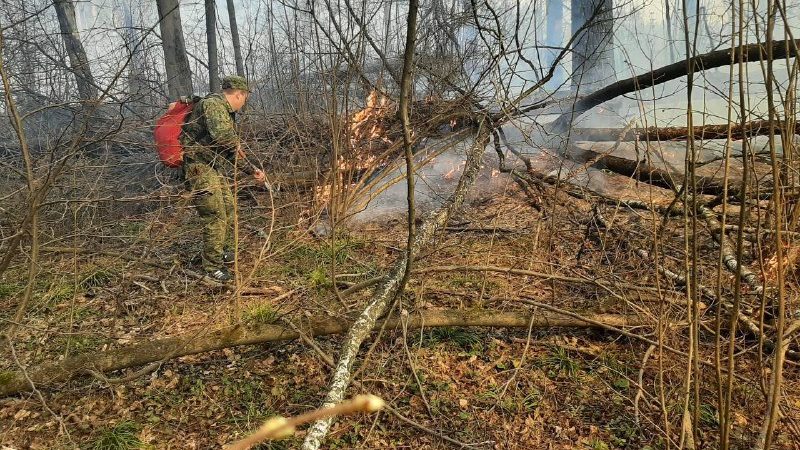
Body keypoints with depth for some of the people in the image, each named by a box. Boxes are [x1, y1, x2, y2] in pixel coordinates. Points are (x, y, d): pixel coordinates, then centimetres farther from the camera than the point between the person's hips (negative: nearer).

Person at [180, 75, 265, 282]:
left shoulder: (228, 113, 19)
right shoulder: (212, 103, -13)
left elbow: (233, 153, 27)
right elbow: (220, 133, -34)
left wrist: (252, 171, 26)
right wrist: (236, 143, -13)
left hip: (218, 169, 10)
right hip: (200, 166, -10)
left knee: (229, 211, 17)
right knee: (215, 216, -9)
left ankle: (222, 251, 37)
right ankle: (213, 266, 1)